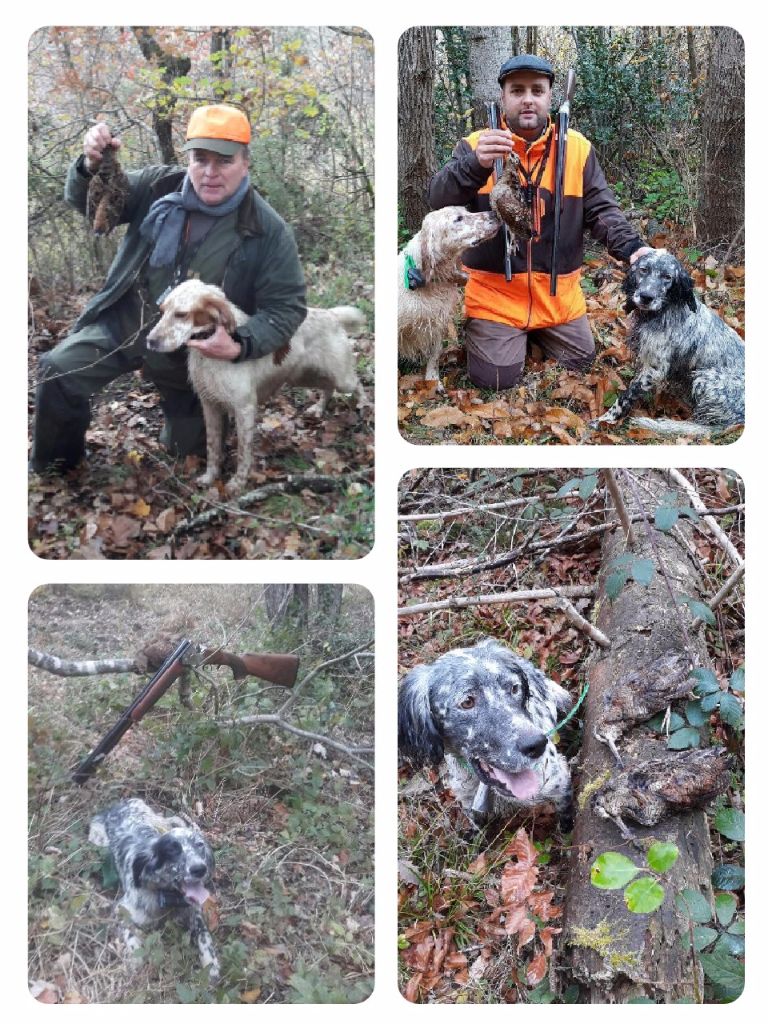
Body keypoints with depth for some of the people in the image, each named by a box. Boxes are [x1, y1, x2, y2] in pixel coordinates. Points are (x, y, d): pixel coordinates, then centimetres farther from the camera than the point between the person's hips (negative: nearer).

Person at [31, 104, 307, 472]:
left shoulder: (269, 232, -16)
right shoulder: (160, 186, -7)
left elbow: (287, 307, -13)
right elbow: (89, 202, 0)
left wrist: (240, 346, -30)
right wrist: (92, 165, -24)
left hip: (190, 354, -1)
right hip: (123, 325, 2)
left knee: (186, 447, 13)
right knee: (58, 373, -19)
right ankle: (54, 469, 6)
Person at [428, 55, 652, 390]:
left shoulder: (578, 147, -1)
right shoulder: (476, 145, -8)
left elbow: (601, 209, -1)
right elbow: (439, 200, -21)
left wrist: (631, 246, -20)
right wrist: (476, 166, -40)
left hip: (558, 291, 3)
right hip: (495, 290, -3)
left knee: (581, 360, 13)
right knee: (497, 378, -6)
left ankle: (532, 331, 40)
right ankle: (479, 328, 27)